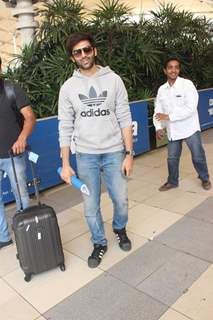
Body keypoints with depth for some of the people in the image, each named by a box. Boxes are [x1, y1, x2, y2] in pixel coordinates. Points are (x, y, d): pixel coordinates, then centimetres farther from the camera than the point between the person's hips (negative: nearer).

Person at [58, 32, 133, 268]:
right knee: (91, 205, 8)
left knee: (121, 199, 8)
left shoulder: (113, 80, -2)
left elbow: (125, 119, -2)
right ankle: (99, 243, 31)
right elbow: (65, 128, 0)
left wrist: (129, 153, -7)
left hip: (114, 152, 0)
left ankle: (120, 229, 40)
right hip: (85, 155, 1)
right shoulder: (68, 87, 0)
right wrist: (65, 164, -2)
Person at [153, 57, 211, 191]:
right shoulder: (162, 89, 4)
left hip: (190, 128, -4)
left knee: (198, 156, 4)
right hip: (173, 130, 4)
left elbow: (190, 108, -21)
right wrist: (159, 127, -10)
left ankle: (205, 179, 28)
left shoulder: (187, 84, -12)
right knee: (172, 158, 11)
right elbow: (158, 110, 6)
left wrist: (168, 117, -23)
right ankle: (172, 181, 32)